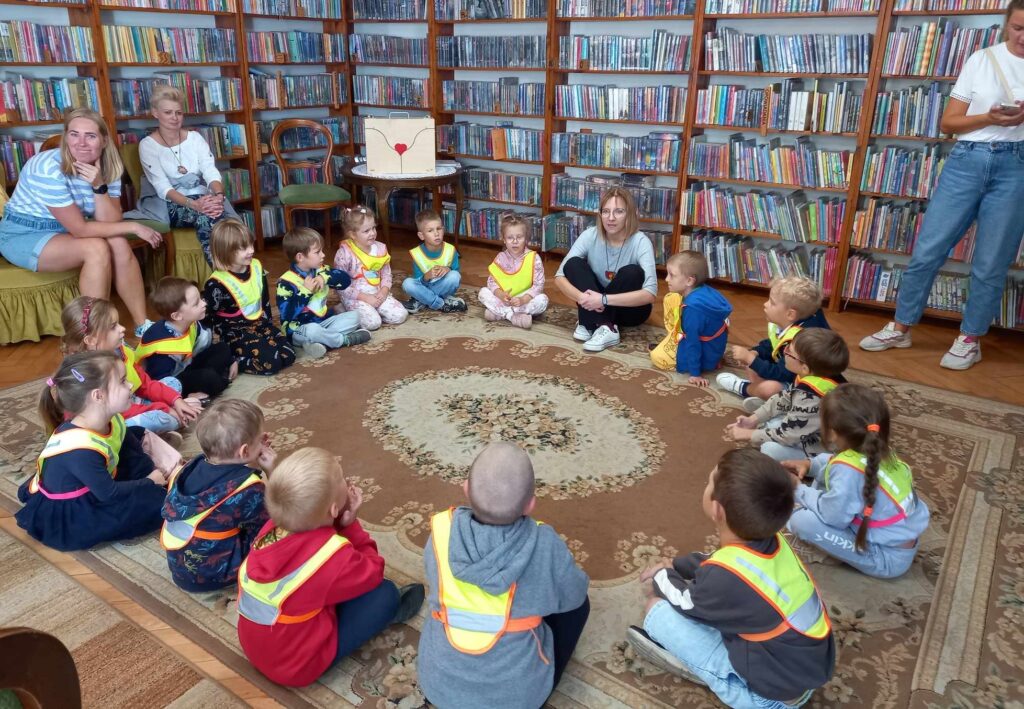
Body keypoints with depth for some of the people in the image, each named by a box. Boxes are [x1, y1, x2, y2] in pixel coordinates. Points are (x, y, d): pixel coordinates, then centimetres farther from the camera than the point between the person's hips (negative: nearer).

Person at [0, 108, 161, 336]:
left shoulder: (108, 168, -8)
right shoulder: (49, 168, -27)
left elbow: (110, 224, -16)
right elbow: (80, 229, -26)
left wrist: (99, 186, -30)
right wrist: (133, 227, -23)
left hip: (66, 231, 6)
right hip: (23, 235, -6)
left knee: (119, 244, -21)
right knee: (96, 249, -29)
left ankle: (143, 325, -14)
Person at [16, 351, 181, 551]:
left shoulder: (110, 420, -9)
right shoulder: (81, 450, -35)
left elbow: (134, 452, 8)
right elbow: (109, 493, -24)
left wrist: (163, 470, -3)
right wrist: (151, 481, -11)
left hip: (94, 489, 9)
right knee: (154, 500, -26)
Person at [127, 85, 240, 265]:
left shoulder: (195, 138, 8)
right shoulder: (147, 145, -2)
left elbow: (211, 172, -5)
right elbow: (163, 188, -13)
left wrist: (219, 195, -29)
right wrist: (193, 204, -31)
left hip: (201, 200, 3)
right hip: (168, 206, -3)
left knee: (218, 214, -32)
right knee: (206, 217, -34)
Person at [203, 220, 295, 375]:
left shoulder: (256, 267, 1)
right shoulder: (217, 284, -20)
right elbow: (205, 317, -13)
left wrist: (269, 324, 15)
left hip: (260, 324, 7)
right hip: (235, 331, -7)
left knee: (288, 356, -8)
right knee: (270, 362, -24)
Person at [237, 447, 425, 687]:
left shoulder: (274, 526, -12)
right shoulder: (333, 555, -31)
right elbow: (373, 572, -9)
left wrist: (343, 524, -10)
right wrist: (349, 523, -12)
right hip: (297, 665, -7)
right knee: (384, 593, -4)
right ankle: (388, 610, 27)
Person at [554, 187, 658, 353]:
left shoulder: (640, 241, -22)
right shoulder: (590, 235, -14)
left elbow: (650, 293, -32)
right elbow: (560, 276, -16)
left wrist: (604, 299, -38)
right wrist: (582, 298, -35)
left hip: (629, 308, -2)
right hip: (597, 306, 3)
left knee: (632, 272, -31)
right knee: (573, 263, -21)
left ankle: (591, 324, -22)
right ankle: (604, 327, -29)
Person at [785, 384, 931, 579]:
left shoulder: (848, 470, -34)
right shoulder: (877, 451, -6)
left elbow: (832, 515, -25)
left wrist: (799, 491, -10)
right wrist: (811, 465, 2)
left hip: (888, 557, -9)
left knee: (802, 520, -23)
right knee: (825, 473, 7)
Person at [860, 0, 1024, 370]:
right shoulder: (981, 59, 7)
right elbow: (948, 122, 5)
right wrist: (990, 117, -12)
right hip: (966, 160, 0)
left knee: (990, 264, 3)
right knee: (927, 250, -1)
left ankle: (970, 339, 16)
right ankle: (900, 328, 13)